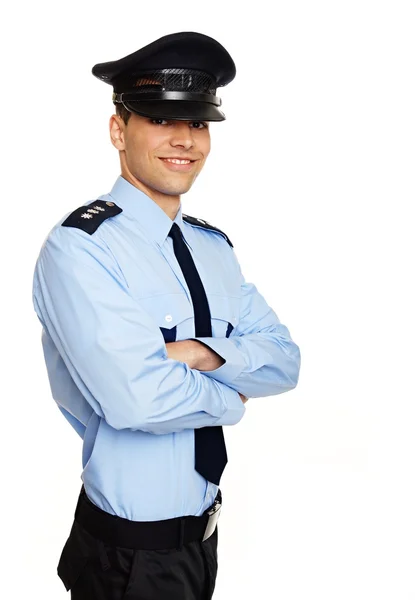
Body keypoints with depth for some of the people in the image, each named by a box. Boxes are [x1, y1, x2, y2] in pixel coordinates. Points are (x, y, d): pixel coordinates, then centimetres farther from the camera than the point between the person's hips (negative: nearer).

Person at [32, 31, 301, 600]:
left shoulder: (214, 247, 6)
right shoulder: (79, 247, -20)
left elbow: (285, 360, -1)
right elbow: (137, 399, -31)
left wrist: (202, 352, -20)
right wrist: (231, 398, -12)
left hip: (204, 530, 7)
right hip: (130, 554, -6)